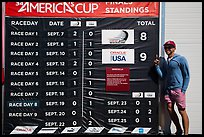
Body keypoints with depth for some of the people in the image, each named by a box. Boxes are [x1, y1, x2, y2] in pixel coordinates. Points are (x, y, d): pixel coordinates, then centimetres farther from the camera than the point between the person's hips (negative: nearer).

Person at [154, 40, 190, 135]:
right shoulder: (165, 62, 16)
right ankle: (179, 130, 21)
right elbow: (163, 77, 12)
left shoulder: (181, 59, -2)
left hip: (178, 89, -6)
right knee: (170, 109, 7)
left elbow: (187, 76, -4)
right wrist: (157, 66, 1)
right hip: (168, 89, 6)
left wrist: (183, 90, -11)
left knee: (182, 111, -4)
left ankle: (186, 133, 3)